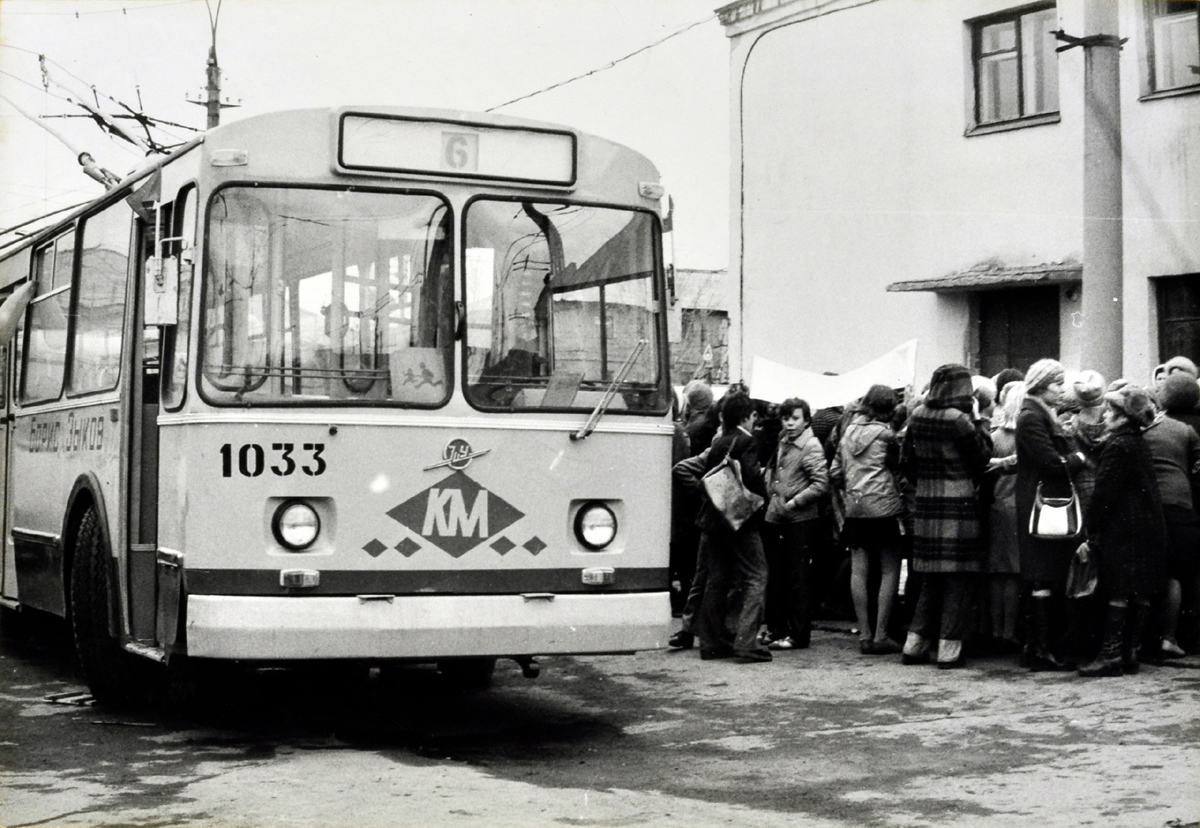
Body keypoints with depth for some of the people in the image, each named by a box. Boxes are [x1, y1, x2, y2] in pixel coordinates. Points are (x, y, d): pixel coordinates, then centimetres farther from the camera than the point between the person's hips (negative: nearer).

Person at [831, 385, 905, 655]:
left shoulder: (849, 430, 10)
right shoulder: (884, 432, -6)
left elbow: (835, 472, 12)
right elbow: (898, 464, 3)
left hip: (854, 507, 5)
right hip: (882, 505, -5)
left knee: (859, 570, 5)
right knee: (890, 570, 1)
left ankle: (865, 635, 6)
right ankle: (880, 635, -3)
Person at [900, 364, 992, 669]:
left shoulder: (918, 416, 5)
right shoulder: (959, 420, -14)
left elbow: (906, 461, 11)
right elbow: (983, 455, -5)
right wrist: (977, 422, 2)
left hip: (926, 506, 6)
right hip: (959, 505, -6)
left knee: (931, 578, 15)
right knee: (958, 578, 2)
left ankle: (916, 643, 15)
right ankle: (949, 648, 2)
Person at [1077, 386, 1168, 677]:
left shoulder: (1118, 446, -13)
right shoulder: (1140, 444, 14)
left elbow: (1104, 492, -16)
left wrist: (1090, 530, -10)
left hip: (1123, 530, -9)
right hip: (1148, 527, 9)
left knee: (1118, 593, -7)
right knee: (1140, 594, 7)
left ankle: (1112, 655, -5)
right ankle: (1131, 653, 12)